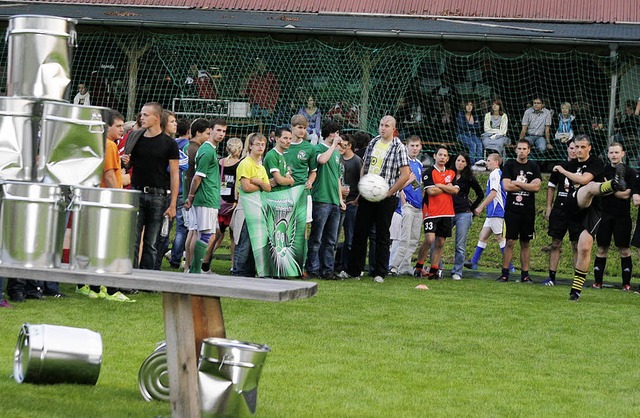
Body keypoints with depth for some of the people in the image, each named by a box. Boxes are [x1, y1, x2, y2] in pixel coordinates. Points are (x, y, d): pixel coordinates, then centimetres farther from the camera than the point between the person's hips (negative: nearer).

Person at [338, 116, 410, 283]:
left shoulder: (399, 147, -6)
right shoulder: (373, 142, 10)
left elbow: (405, 175, -11)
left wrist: (389, 193, -12)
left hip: (386, 198, -5)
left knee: (382, 236, 1)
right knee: (360, 232, 7)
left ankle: (379, 273, 8)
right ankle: (353, 270, 14)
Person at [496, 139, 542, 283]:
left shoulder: (534, 167, 8)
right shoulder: (509, 165, 4)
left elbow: (536, 187, -5)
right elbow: (506, 186, -8)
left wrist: (517, 183, -7)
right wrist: (527, 186, -5)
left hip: (528, 211, 2)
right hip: (512, 209, -2)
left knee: (525, 243, 6)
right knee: (510, 242, -4)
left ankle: (525, 275, 8)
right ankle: (505, 274, -1)